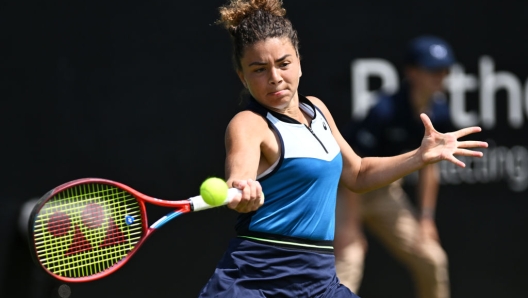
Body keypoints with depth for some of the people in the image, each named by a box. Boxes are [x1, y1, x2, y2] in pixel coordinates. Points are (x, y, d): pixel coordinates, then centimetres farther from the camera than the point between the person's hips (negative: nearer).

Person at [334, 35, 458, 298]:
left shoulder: (438, 113, -8)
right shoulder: (385, 110, -29)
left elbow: (427, 167, 5)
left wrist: (425, 218, 4)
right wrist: (350, 226, -28)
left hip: (386, 192, 7)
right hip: (347, 189, -7)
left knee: (432, 261, 9)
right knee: (347, 266, -22)